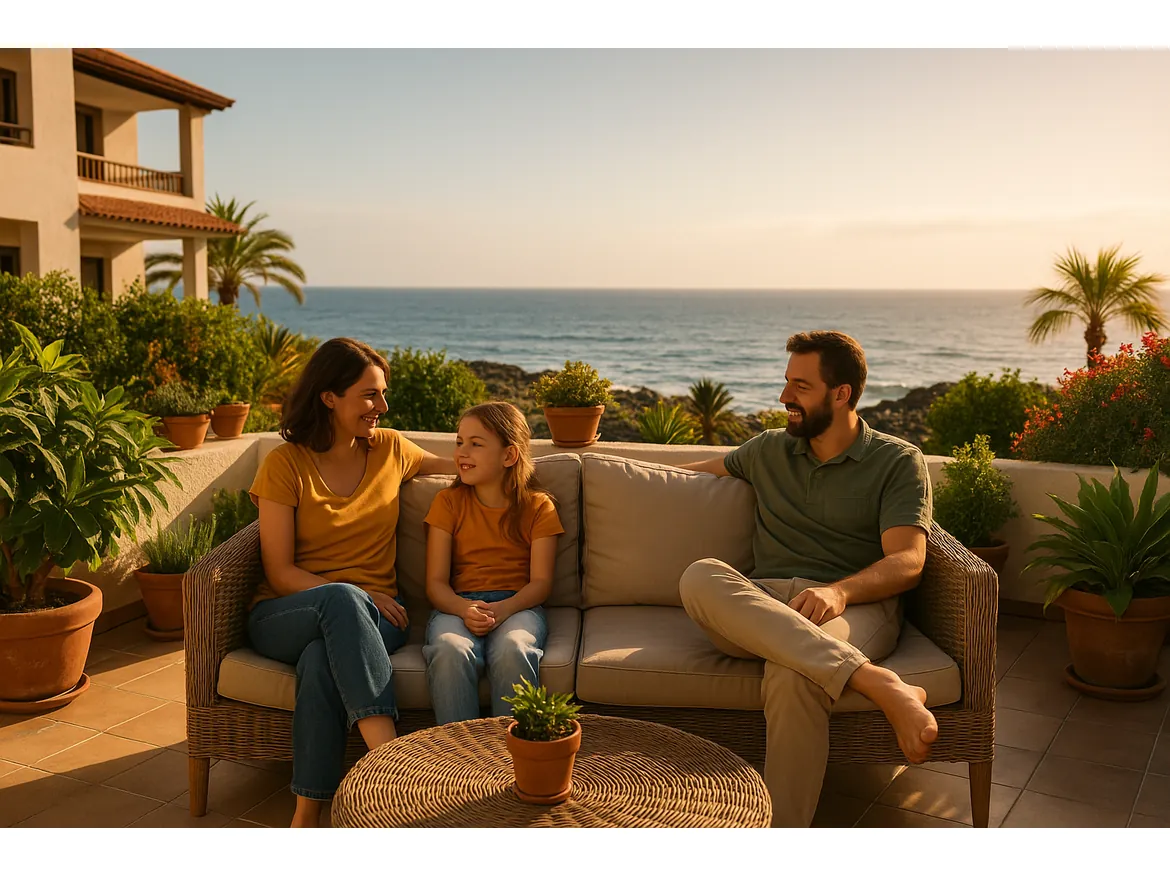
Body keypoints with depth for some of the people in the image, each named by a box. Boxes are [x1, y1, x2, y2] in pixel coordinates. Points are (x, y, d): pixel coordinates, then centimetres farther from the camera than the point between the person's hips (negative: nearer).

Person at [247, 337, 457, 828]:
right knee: (341, 598, -39)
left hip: (373, 615, 2)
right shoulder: (285, 465, -1)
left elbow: (450, 466, 33)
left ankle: (308, 814, -34)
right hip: (286, 615, -2)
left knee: (322, 659, -36)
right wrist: (354, 595, -18)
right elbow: (280, 572, -5)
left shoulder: (390, 449, 11)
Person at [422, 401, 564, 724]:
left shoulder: (537, 506, 8)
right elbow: (435, 582, 4)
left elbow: (540, 582, 0)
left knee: (512, 651, -36)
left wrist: (504, 609, -20)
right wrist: (464, 609, -18)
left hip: (518, 606, -1)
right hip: (457, 606, 1)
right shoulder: (448, 501, 11)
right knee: (450, 651, -34)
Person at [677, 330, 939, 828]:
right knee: (700, 577, -34)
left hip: (854, 605, -4)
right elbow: (701, 470, 40)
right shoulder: (769, 450, 23)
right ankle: (880, 683, -42)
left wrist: (839, 590, -23)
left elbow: (907, 562, -3)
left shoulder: (899, 461, 9)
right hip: (762, 607, 4)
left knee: (793, 676, -41)